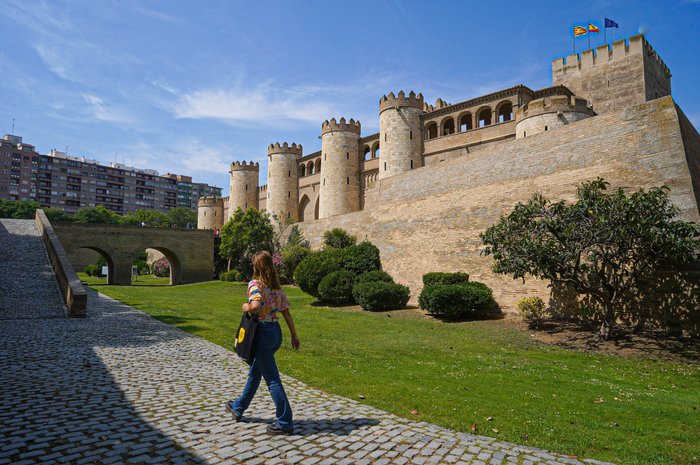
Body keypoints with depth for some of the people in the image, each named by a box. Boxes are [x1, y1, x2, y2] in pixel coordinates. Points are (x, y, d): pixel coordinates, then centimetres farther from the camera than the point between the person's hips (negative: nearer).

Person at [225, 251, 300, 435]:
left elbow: (256, 305, -33)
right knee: (255, 372, 23)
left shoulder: (255, 284, -13)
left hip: (262, 332, -8)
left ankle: (284, 423, 4)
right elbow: (286, 312, 6)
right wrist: (294, 335, 10)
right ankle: (238, 408, 42)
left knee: (272, 379, -1)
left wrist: (246, 307, -11)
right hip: (275, 330, 8)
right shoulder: (277, 286, 7)